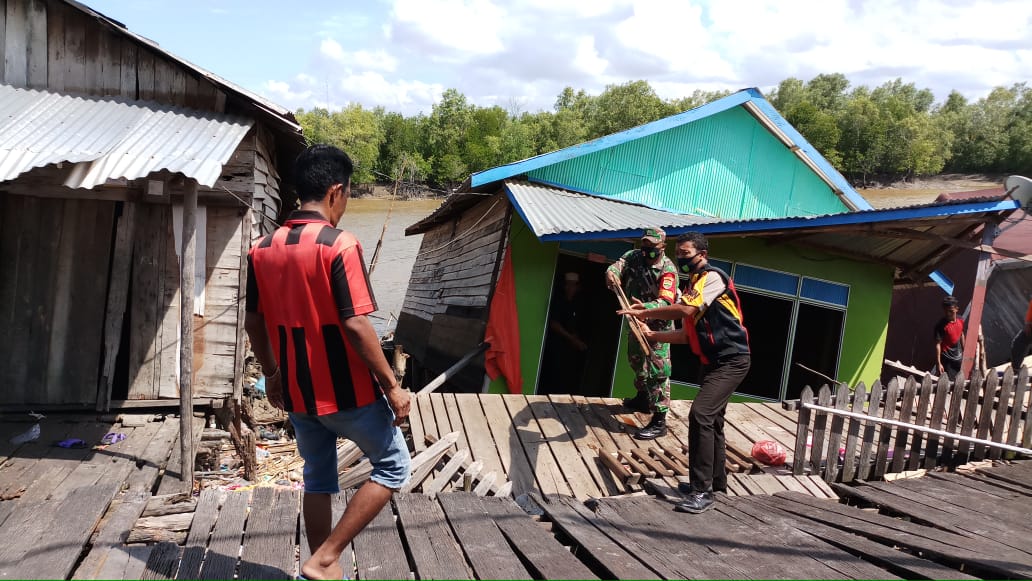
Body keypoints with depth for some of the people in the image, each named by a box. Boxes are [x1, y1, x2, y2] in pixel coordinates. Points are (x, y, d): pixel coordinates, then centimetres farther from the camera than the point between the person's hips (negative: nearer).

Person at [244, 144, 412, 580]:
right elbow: (355, 325, -22)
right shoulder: (340, 246, -18)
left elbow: (253, 322, 10)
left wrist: (272, 374, 23)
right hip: (348, 391, -7)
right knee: (393, 465, 11)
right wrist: (391, 386, -13)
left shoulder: (262, 250, 3)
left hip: (297, 392, 7)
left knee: (318, 479, 20)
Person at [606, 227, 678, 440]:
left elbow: (665, 302, -32)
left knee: (656, 369, -11)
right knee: (636, 360, 25)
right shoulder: (634, 256, -4)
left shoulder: (667, 270, -22)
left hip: (658, 325, -8)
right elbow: (618, 265, -20)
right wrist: (611, 274, -45)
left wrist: (645, 307, -52)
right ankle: (643, 399, 49)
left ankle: (659, 422, -9)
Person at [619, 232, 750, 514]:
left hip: (732, 360, -10)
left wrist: (643, 312, -20)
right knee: (711, 419, 19)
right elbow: (688, 334, 15)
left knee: (700, 415, -21)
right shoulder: (692, 286, 14)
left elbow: (685, 310, -28)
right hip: (713, 361, 10)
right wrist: (652, 334, 6)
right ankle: (716, 481, 37)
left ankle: (702, 492, -17)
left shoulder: (713, 277, -13)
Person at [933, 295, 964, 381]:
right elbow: (938, 344, -20)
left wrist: (964, 351, 19)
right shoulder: (941, 325, -21)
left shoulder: (961, 321, -3)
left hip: (959, 357, 6)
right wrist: (938, 363, -22)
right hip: (947, 359, -6)